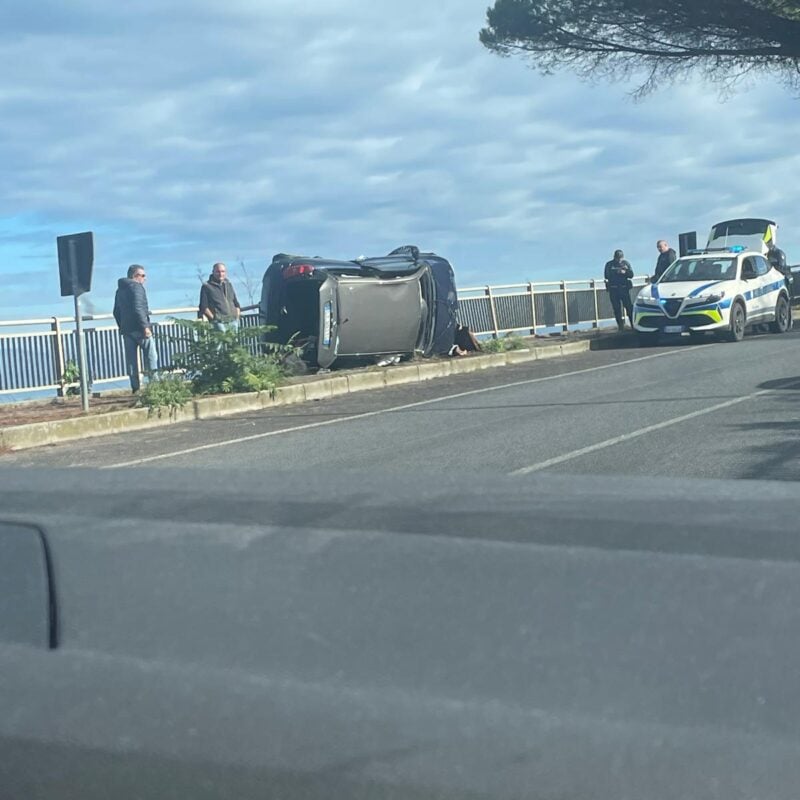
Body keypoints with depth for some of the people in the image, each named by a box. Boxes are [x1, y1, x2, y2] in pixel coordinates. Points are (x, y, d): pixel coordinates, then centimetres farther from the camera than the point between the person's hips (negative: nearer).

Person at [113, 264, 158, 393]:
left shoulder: (120, 290, 19)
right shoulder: (136, 286, -8)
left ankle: (135, 387, 4)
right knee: (150, 355, -1)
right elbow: (138, 308, -20)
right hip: (139, 329, -8)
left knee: (131, 359, 6)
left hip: (126, 329, 8)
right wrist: (145, 326, -21)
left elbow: (116, 312, 22)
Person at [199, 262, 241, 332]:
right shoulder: (206, 286, 3)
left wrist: (237, 317, 9)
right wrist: (214, 318, -10)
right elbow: (204, 306, -3)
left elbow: (236, 304, 24)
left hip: (233, 321, 5)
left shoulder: (229, 284, 20)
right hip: (219, 322, -5)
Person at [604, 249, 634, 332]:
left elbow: (631, 275, 3)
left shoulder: (626, 263, 8)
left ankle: (633, 324, 0)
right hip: (613, 289, 0)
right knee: (617, 308, -1)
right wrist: (616, 272, -15)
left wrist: (625, 272, -16)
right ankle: (621, 325, 4)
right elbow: (606, 276, -8)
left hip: (624, 288, 0)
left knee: (629, 306, -5)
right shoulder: (609, 264, 4)